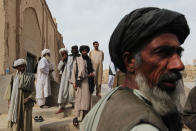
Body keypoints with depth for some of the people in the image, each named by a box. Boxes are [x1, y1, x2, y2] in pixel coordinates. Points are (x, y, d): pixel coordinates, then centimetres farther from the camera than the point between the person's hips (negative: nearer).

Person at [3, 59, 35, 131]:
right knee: (14, 120, 1)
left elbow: (33, 90, -1)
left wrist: (29, 98, -16)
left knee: (25, 121, 1)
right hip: (14, 102, 2)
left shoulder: (30, 77, 0)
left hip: (24, 102, -2)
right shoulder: (14, 77, 6)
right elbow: (10, 89, 9)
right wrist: (9, 101, 2)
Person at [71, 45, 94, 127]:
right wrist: (74, 82, -7)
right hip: (80, 81, -4)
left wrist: (90, 74, -1)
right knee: (79, 98, -8)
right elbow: (74, 71, 0)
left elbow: (91, 70, 21)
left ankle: (84, 116, 8)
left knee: (87, 98, 1)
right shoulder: (77, 60, 4)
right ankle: (76, 117, -8)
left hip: (87, 81, 4)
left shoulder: (89, 60, 14)